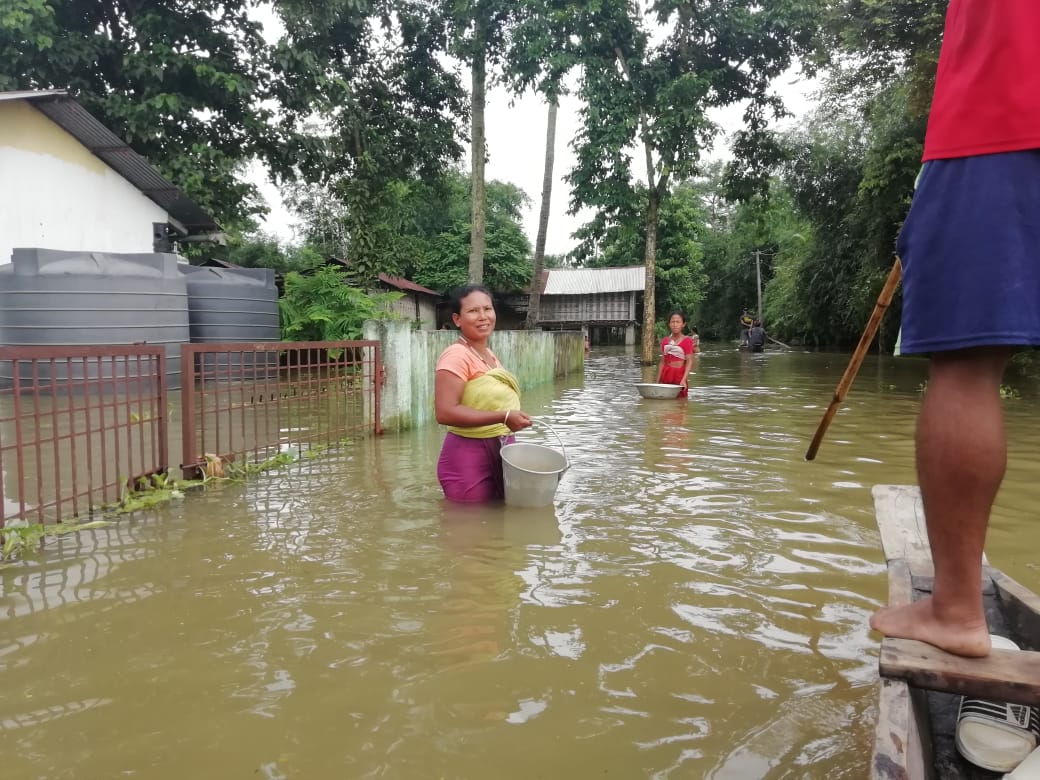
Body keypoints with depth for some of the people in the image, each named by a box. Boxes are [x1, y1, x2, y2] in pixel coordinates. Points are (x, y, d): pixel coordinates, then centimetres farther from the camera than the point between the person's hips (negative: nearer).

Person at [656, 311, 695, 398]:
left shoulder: (687, 340, -4)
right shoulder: (665, 341, 10)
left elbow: (689, 362, -10)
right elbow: (662, 362, 13)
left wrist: (684, 380, -22)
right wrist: (658, 381, 8)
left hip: (679, 376, -4)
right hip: (666, 376, 4)